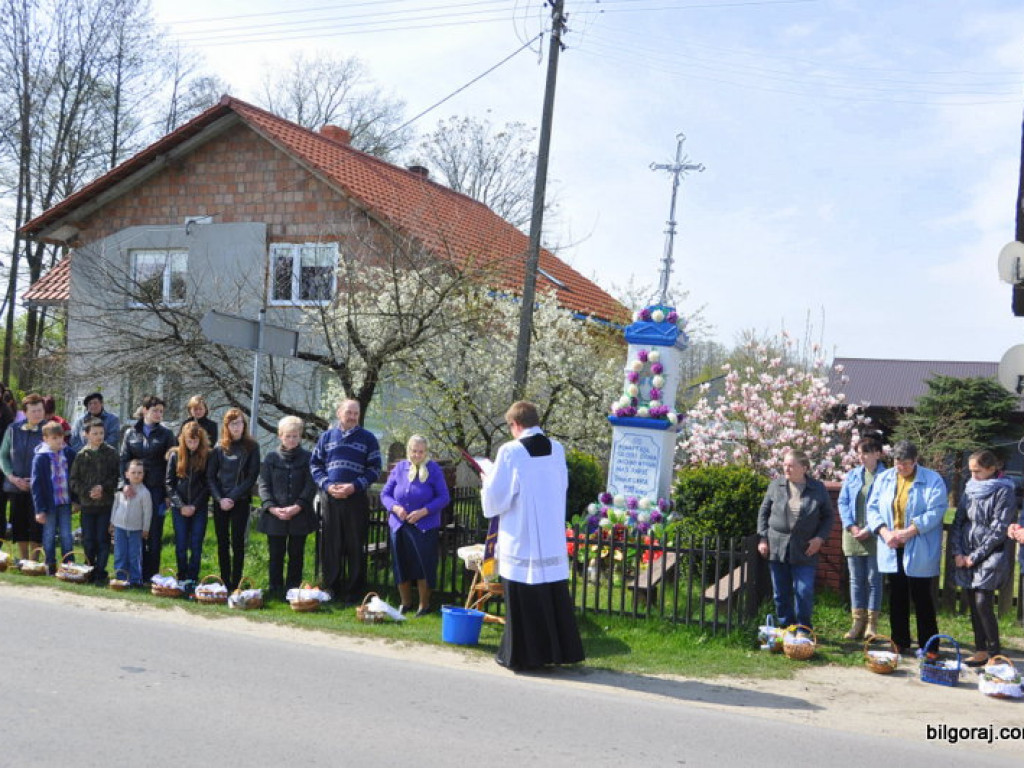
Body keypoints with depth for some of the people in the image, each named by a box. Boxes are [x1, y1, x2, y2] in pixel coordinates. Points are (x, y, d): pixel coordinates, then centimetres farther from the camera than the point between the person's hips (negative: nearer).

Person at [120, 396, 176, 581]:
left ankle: (152, 575, 6)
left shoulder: (166, 434, 5)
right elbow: (123, 460, 5)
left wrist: (168, 492, -7)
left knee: (154, 534, 0)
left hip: (157, 489, -1)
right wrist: (126, 483, -10)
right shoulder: (131, 433, 10)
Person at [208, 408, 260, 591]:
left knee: (237, 541, -4)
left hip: (240, 501, -2)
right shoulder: (219, 447, 6)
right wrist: (219, 498, -8)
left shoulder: (251, 447, 0)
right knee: (222, 542, 5)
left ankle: (235, 583, 0)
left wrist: (233, 497, -11)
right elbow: (210, 475, 5)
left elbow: (252, 476, -5)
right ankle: (224, 582, 11)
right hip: (220, 501, 2)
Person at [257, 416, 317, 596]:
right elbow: (264, 485, 2)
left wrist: (297, 507, -15)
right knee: (275, 554, 5)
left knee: (296, 554, 6)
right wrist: (272, 508, -11)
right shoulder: (271, 458, 6)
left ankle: (293, 590, 14)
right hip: (274, 514, 1)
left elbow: (311, 486, -3)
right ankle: (275, 590, 15)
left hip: (300, 514, -1)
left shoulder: (307, 458, 2)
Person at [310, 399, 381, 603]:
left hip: (356, 498, -2)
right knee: (331, 545, 4)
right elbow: (315, 464, 12)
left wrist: (354, 486, -11)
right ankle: (332, 588, 13)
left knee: (356, 546, 0)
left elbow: (374, 469, 2)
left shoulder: (368, 438, 5)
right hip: (329, 498, 2)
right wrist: (327, 485, -5)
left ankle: (354, 590, 5)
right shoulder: (326, 437, 11)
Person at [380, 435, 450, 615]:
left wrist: (423, 511, -17)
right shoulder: (399, 468, 4)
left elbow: (444, 497, -6)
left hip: (425, 527, -3)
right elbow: (385, 494, 7)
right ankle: (405, 604, 25)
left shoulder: (433, 469, -4)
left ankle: (424, 605, 13)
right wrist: (395, 507, -14)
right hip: (399, 525, 3)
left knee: (423, 566, -2)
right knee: (401, 565, 9)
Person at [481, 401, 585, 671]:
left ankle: (521, 655, 10)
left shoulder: (510, 452, -12)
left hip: (521, 541, -5)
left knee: (523, 601, 3)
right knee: (554, 596, 12)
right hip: (553, 540, 5)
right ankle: (559, 648, 19)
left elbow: (495, 496, -10)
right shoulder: (557, 449, 4)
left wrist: (488, 480, 10)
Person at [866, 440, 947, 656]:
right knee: (897, 597, 11)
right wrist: (884, 532, -11)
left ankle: (928, 645, 10)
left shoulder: (932, 480, -7)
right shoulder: (884, 479, 6)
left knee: (921, 597, 1)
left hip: (919, 551, -4)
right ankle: (900, 643, 21)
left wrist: (909, 531, -21)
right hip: (892, 549, 4)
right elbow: (873, 507, 5)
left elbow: (935, 512, -14)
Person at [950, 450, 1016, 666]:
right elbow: (958, 521, 12)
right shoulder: (970, 489, 11)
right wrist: (957, 552, 1)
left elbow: (998, 530, -11)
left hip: (990, 557, -6)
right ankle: (980, 650, 16)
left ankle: (994, 653, -1)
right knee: (973, 604, 8)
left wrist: (975, 556, -11)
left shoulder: (1004, 492, -7)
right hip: (967, 557, 6)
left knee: (983, 604, -12)